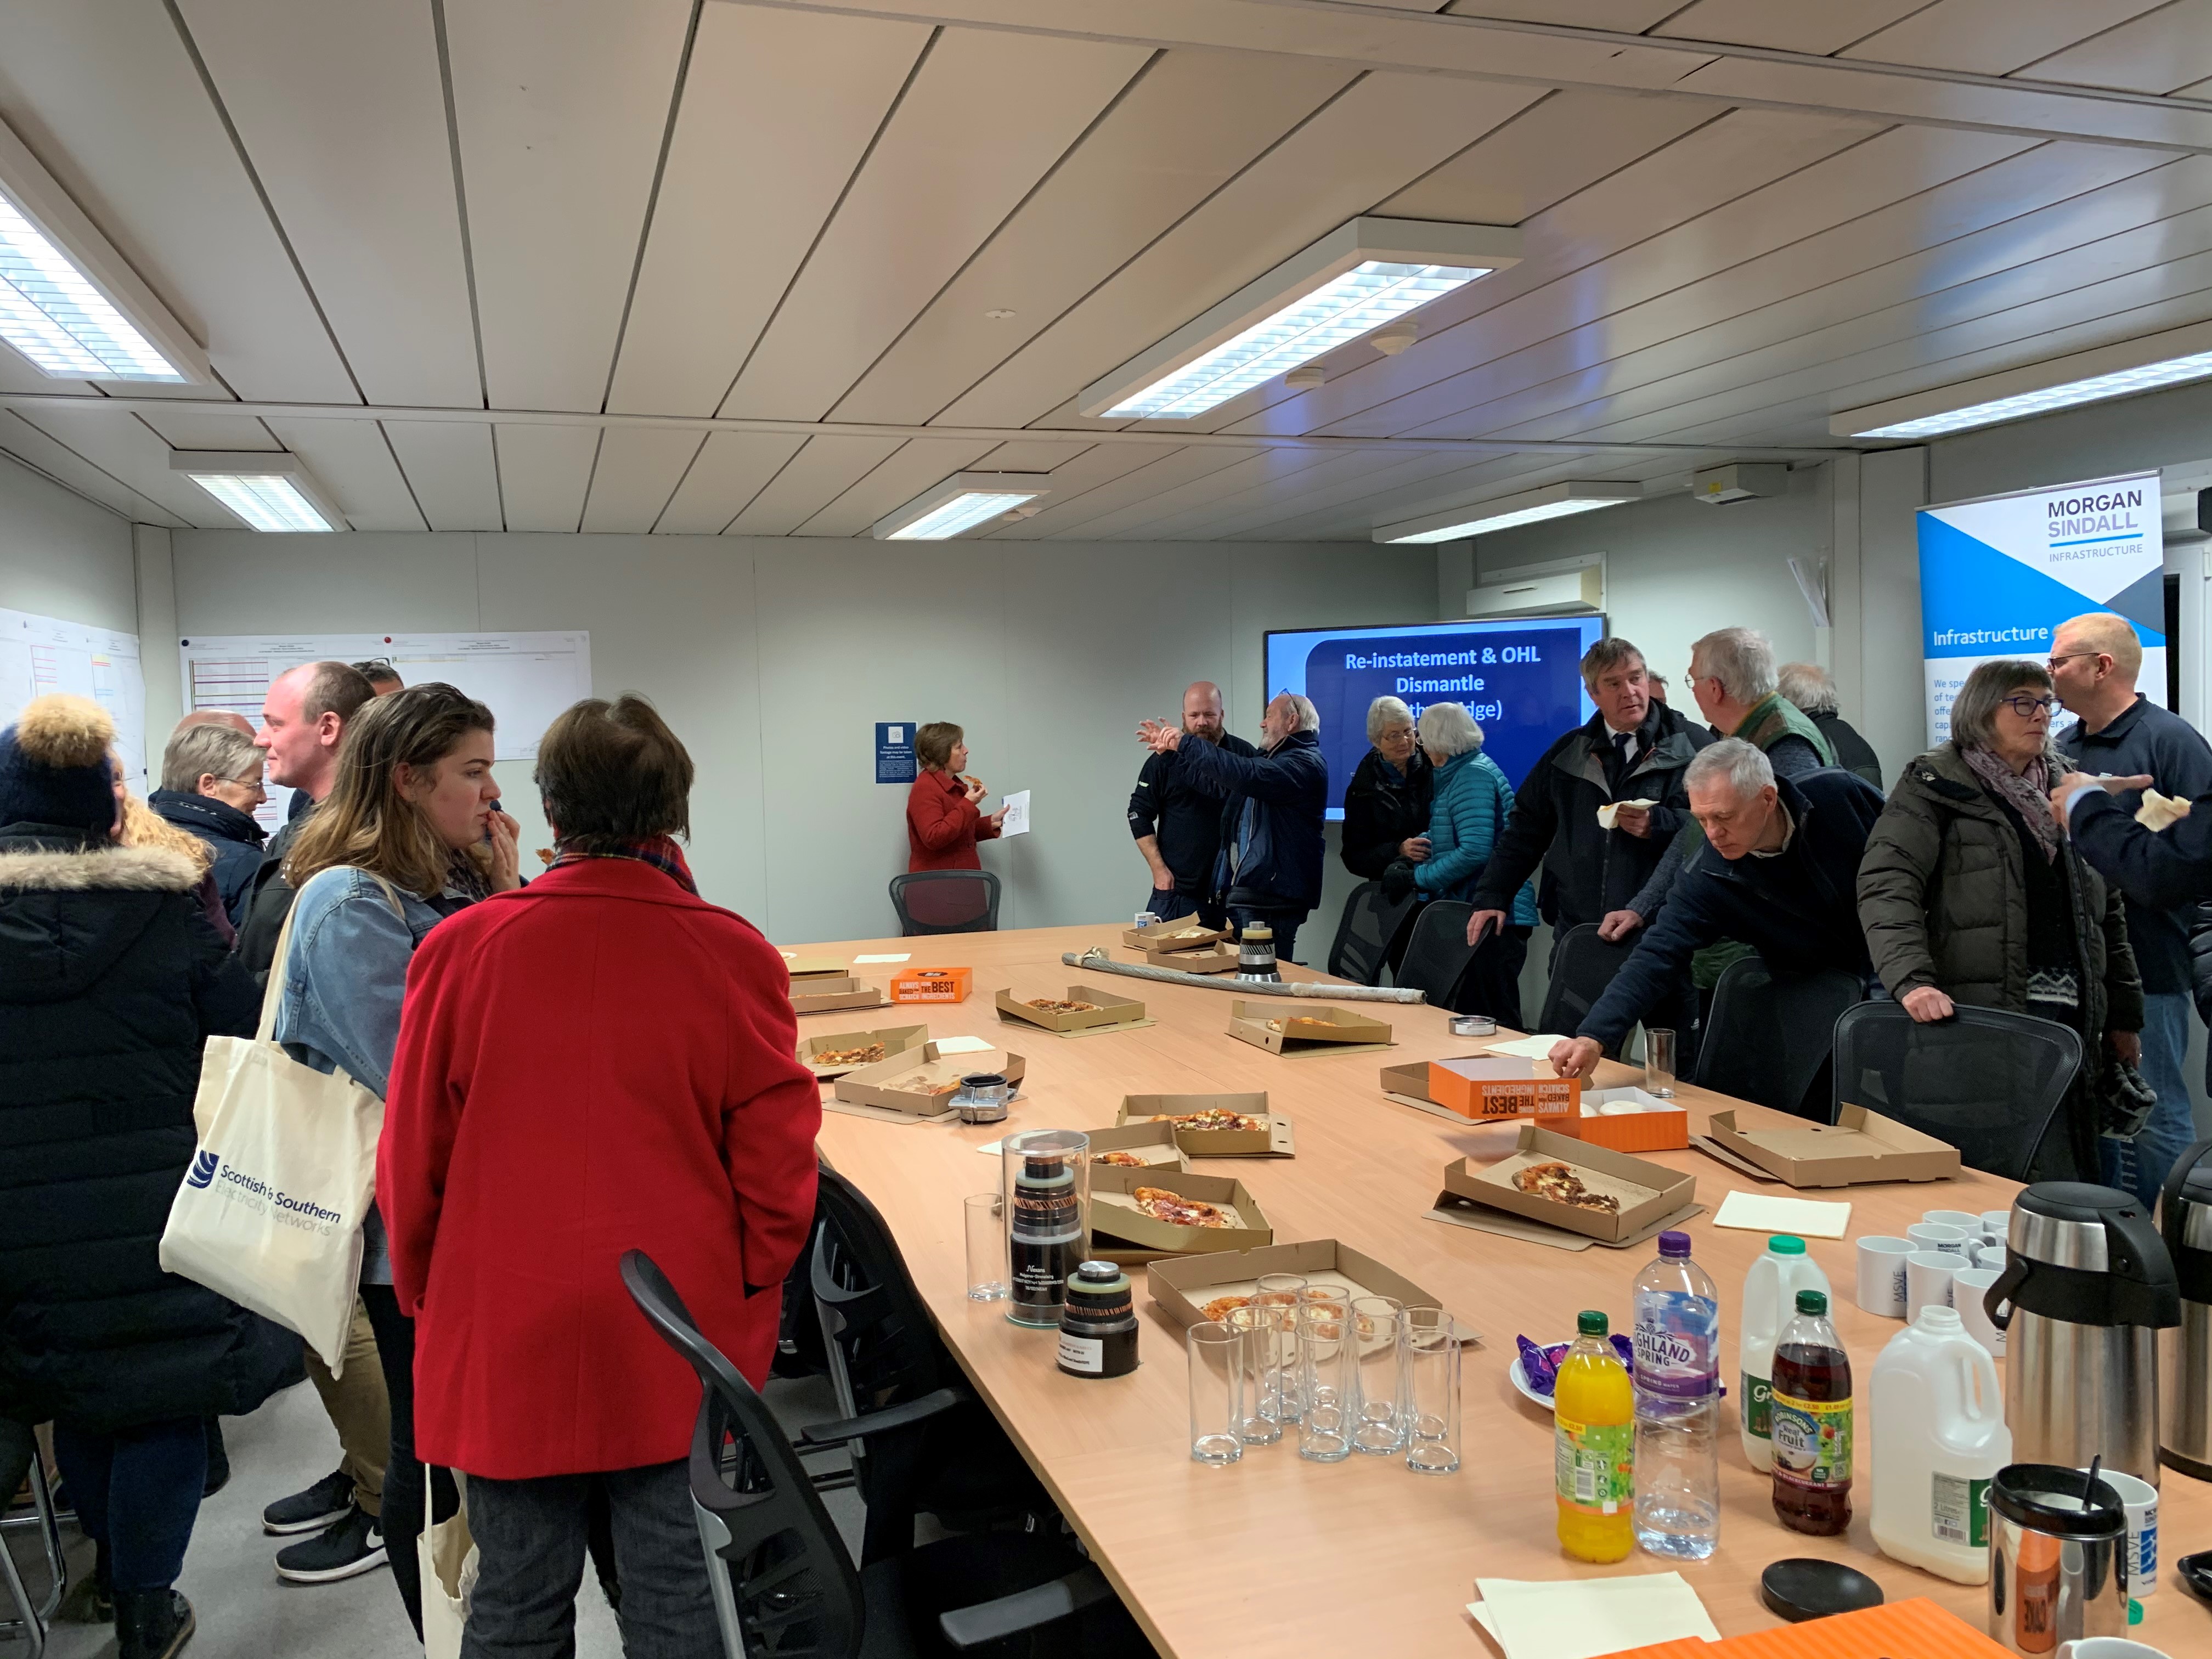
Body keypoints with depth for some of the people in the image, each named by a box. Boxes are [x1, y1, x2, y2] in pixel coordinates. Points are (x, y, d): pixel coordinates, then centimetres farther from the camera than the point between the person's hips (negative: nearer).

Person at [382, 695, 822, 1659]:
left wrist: (425, 1299, 15)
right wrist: (744, 1300, 8)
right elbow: (777, 1166, -8)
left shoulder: (461, 950, -9)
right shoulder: (732, 958, -11)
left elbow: (412, 1159, 0)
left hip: (505, 1346, 1)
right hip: (683, 1349, -1)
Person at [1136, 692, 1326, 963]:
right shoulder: (1270, 759, 24)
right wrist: (1174, 750, 28)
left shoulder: (1306, 763, -11)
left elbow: (1245, 775, -25)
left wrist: (1186, 745, -19)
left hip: (1270, 898, -10)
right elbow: (1219, 786, 32)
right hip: (1239, 893, 10)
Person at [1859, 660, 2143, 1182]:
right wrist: (1911, 980, -26)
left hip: (2072, 1016, 6)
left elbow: (2108, 912, 21)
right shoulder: (1935, 785, 1)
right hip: (1984, 1016, -5)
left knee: (2076, 1172, 5)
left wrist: (2124, 1016, 17)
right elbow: (1885, 885, -12)